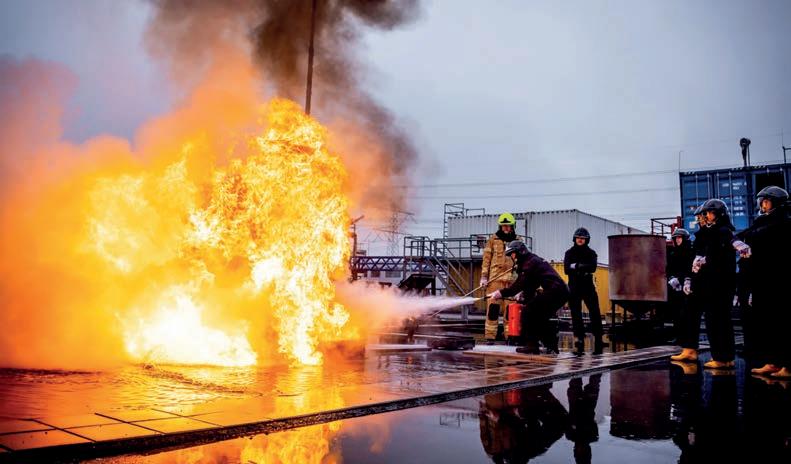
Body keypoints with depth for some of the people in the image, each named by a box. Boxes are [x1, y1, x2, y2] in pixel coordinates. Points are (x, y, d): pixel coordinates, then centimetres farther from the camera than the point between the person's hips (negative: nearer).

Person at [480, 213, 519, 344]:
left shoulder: (517, 241, 13)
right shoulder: (493, 239, 8)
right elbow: (486, 259, 5)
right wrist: (484, 277, -2)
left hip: (512, 279, 2)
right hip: (495, 278, -2)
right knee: (493, 307, -5)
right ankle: (490, 336, -2)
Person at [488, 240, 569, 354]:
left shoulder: (530, 262, -8)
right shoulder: (532, 260, 24)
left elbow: (520, 284, -16)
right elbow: (530, 285, 21)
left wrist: (501, 293, -17)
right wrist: (525, 297, 7)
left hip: (554, 291, -11)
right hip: (562, 292, 11)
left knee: (527, 312, -8)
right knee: (539, 317, 19)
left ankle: (531, 345, -8)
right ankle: (551, 346, 21)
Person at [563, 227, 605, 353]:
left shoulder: (591, 253, 5)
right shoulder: (569, 253, 6)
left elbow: (592, 267, -13)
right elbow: (567, 269, -7)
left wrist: (576, 266, -19)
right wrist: (583, 270, -17)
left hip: (588, 287, -1)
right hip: (574, 288, 1)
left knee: (595, 313, -8)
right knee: (576, 315, 2)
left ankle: (598, 341, -5)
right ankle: (579, 341, 8)